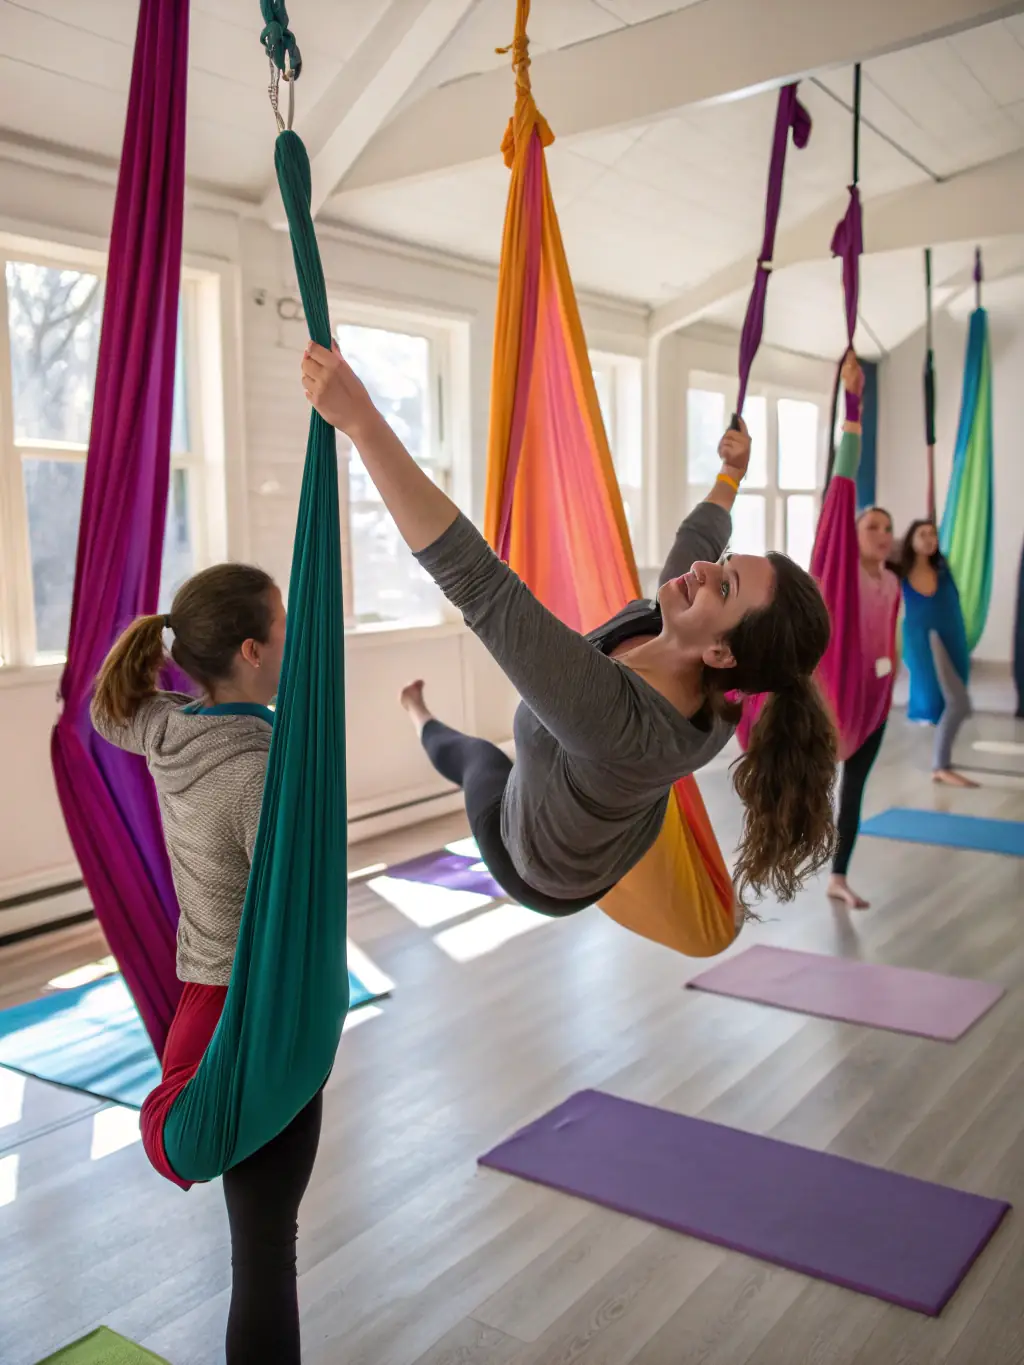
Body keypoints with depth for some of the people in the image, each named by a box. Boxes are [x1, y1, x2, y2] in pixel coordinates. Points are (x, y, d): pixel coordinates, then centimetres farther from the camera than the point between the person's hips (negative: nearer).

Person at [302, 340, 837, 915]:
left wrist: (360, 420, -63)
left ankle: (423, 723, 63)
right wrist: (731, 475, 17)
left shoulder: (621, 716, -51)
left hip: (547, 873, -4)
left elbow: (479, 583, -59)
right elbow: (698, 538, -4)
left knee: (476, 754, 28)